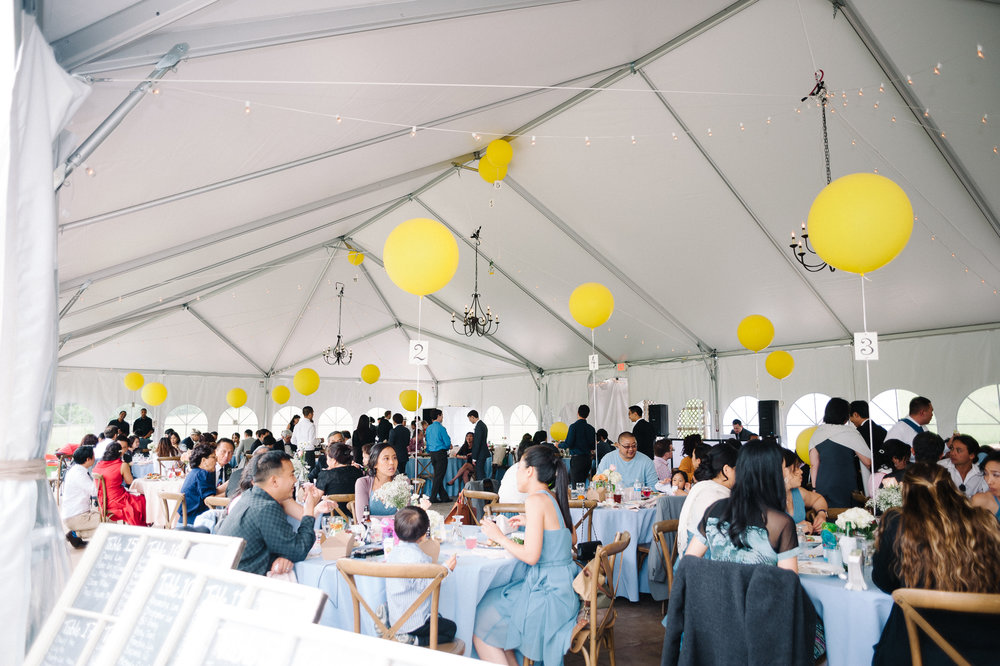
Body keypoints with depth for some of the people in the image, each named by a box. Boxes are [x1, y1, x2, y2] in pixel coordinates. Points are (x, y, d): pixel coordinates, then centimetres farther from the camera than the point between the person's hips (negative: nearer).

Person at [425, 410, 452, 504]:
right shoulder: (441, 428, -14)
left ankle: (444, 496, 18)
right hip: (441, 453, -8)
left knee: (437, 475, 12)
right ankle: (433, 497, 1)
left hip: (432, 453, 8)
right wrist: (448, 447, 9)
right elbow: (447, 442, -12)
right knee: (439, 476, -1)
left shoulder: (429, 428, 7)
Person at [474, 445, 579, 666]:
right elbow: (571, 539, 21)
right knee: (489, 602, 20)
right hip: (564, 587, 9)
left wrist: (499, 537, -8)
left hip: (546, 591, -9)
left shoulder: (536, 500, -18)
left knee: (480, 628, 1)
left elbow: (531, 556, -21)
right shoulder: (556, 498, 7)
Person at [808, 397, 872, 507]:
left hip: (822, 485, 4)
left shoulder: (817, 433, 7)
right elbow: (868, 462, -1)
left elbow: (813, 465, 5)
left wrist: (814, 488, 7)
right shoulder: (850, 433, -4)